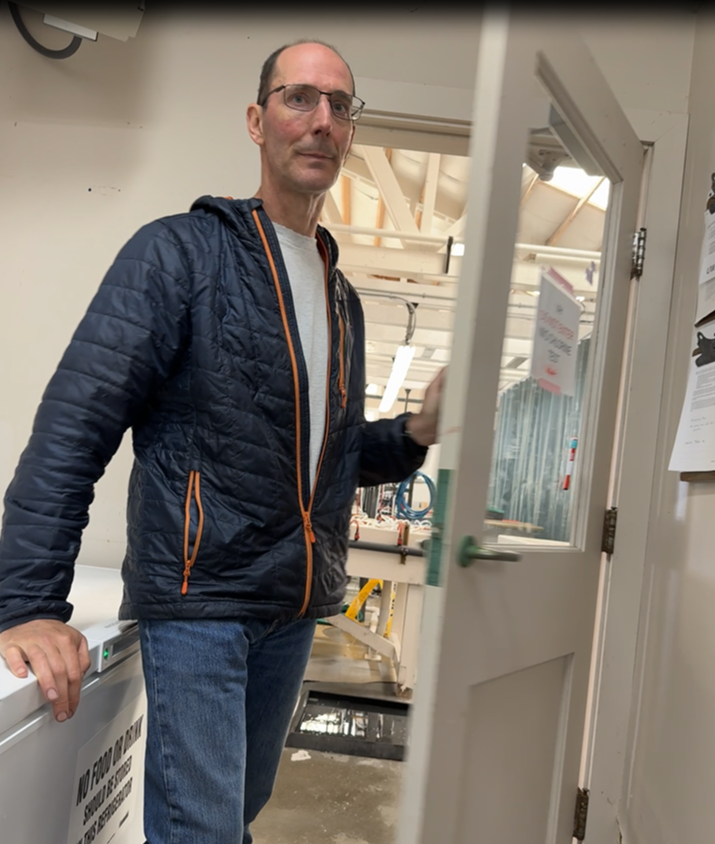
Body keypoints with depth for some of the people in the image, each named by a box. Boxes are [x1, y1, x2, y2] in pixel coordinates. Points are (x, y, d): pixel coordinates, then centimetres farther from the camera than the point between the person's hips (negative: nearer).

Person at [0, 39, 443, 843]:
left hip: (294, 608, 7)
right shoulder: (181, 252, -9)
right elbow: (73, 428, -15)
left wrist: (414, 434, -1)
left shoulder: (340, 295, 12)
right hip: (197, 598, -6)